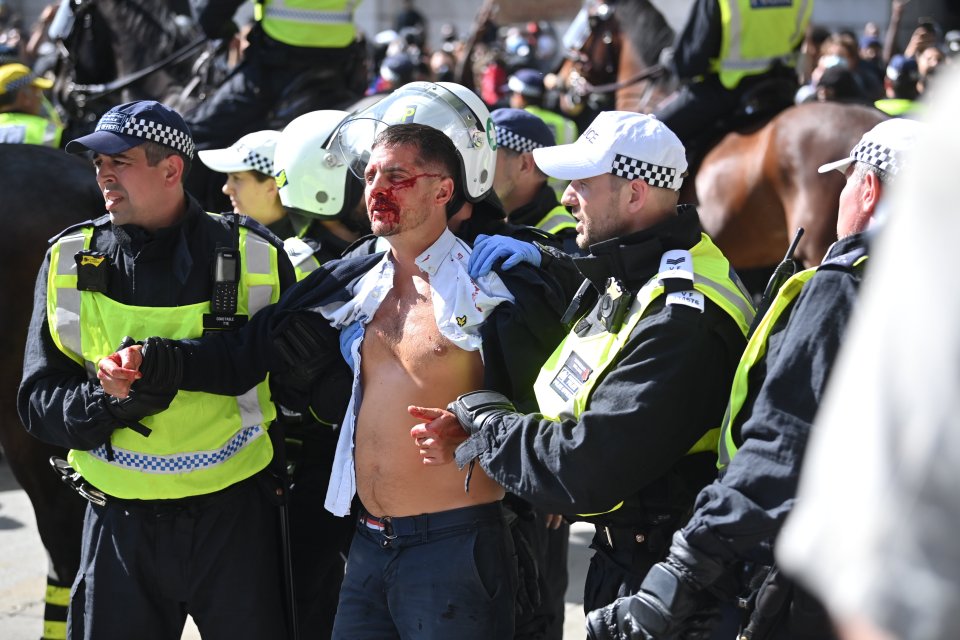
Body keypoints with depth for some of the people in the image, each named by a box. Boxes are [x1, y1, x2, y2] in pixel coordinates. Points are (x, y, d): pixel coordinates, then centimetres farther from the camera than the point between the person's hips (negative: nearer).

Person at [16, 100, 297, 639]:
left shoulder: (255, 258, -3)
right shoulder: (70, 261, 1)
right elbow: (38, 401, -2)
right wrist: (111, 402, -19)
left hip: (235, 518, -1)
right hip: (120, 527, 1)